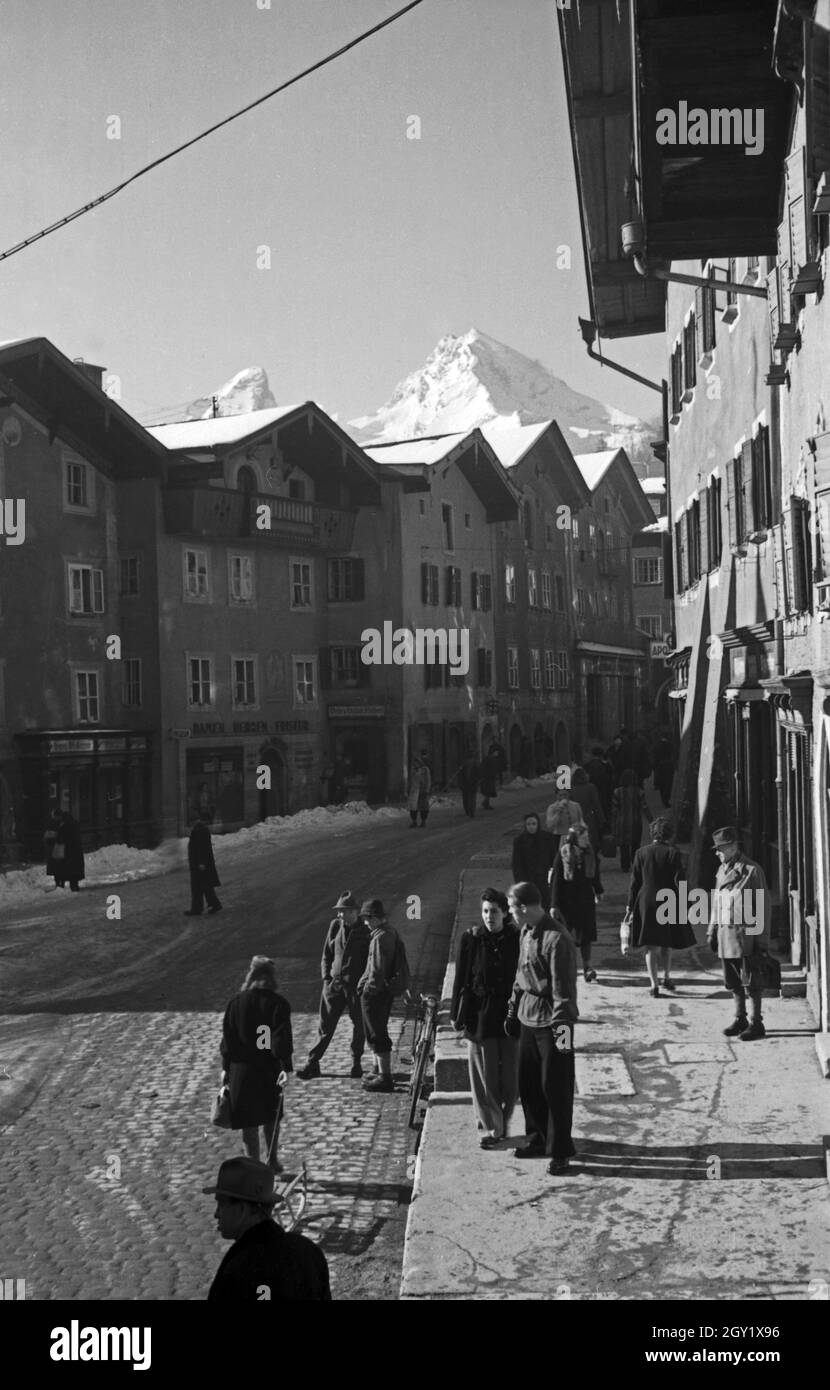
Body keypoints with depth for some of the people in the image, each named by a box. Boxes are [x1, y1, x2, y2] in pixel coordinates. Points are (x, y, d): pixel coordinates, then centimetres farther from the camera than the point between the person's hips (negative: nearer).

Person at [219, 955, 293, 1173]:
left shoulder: (236, 1002, -5)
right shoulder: (278, 1004, -9)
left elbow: (228, 1038, -1)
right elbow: (282, 1039, -15)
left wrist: (225, 1067, 7)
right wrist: (286, 1068, -16)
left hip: (241, 1068, 0)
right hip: (270, 1069, 0)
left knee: (248, 1121, 8)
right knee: (272, 1118, 19)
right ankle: (272, 1160, 30)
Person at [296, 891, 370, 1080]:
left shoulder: (366, 931, -6)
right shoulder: (335, 926, 4)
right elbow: (326, 955, 12)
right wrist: (326, 978, 2)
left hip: (357, 986, -3)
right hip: (334, 984, 3)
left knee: (359, 1025, 7)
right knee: (325, 1024, 5)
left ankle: (356, 1063, 24)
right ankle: (313, 1063, 12)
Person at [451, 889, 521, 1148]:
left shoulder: (516, 939, -3)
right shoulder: (471, 939, -4)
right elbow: (461, 979, -1)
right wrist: (458, 1015, -2)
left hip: (510, 1015, 1)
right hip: (480, 1017, -1)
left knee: (511, 1075, 7)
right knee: (484, 1075, 5)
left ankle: (503, 1123, 27)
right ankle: (489, 1128, 17)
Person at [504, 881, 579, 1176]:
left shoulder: (557, 939, -21)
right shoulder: (526, 933, 7)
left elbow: (564, 988, -21)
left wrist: (562, 1025, -21)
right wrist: (513, 1010, 20)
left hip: (551, 1021, -8)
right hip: (528, 1018, 8)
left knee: (555, 1088, 1)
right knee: (528, 1083, 15)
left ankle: (562, 1151, 13)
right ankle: (536, 1140, 31)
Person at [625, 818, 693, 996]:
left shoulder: (641, 853, -1)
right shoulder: (674, 853, -7)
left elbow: (634, 882, 1)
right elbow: (679, 882, -7)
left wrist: (630, 906, 7)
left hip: (646, 904, 1)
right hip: (668, 903, 0)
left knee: (650, 946, 4)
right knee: (667, 943, 20)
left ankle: (654, 985, -1)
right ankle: (666, 978, 30)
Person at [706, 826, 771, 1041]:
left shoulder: (752, 870, -11)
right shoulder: (722, 870, 11)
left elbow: (764, 906, -11)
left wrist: (762, 939, -12)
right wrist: (713, 931, 15)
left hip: (745, 936, -7)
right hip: (726, 935, 7)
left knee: (750, 982, 0)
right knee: (733, 982, 14)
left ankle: (756, 1024, 8)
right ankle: (740, 1019, 26)